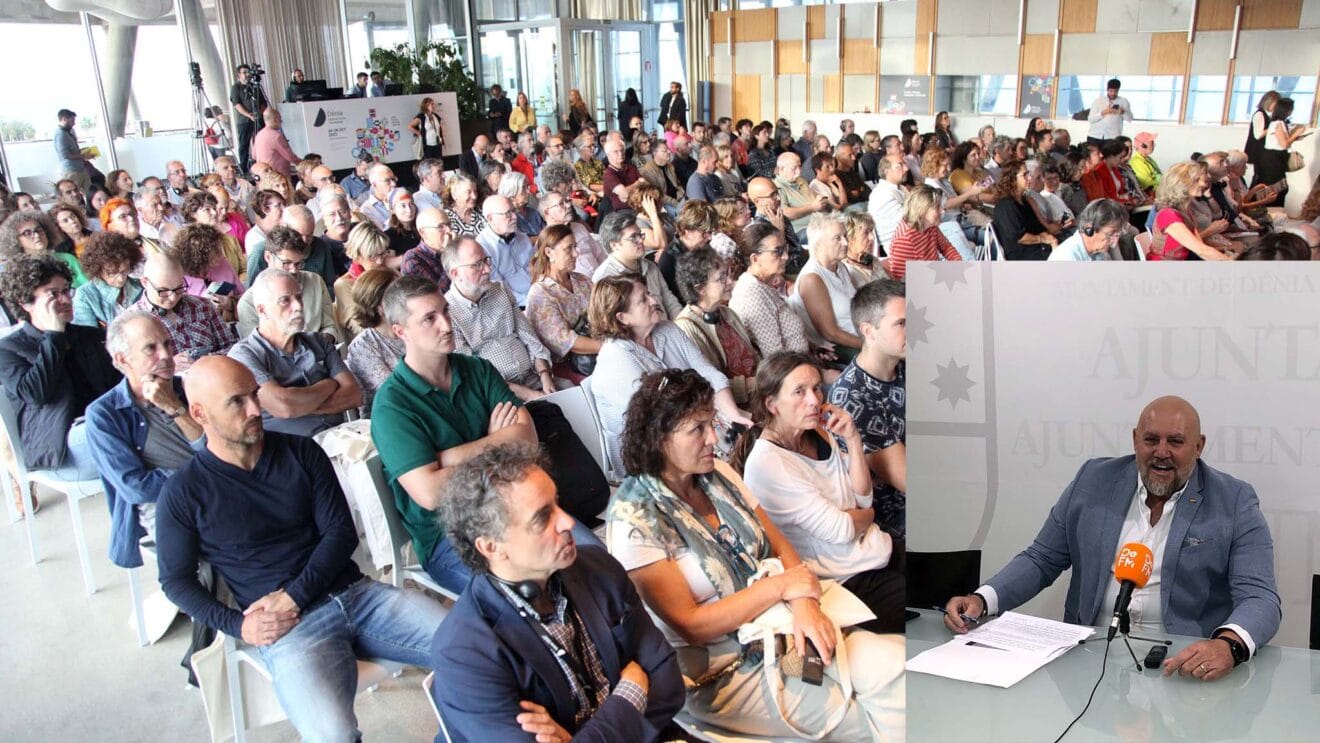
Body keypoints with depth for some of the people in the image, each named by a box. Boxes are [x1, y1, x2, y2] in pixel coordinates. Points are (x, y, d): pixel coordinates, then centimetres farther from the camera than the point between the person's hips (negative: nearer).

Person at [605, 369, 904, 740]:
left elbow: (780, 546, 4)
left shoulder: (720, 475, 3)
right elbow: (689, 625, -17)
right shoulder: (632, 519, -17)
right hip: (722, 672, -6)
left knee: (896, 665, -15)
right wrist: (781, 585, -17)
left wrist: (805, 603, -16)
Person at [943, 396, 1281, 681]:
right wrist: (981, 600, -7)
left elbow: (1260, 597, -7)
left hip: (1181, 666, -1)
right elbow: (1040, 560, 11)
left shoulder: (1235, 502, 1)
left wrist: (1228, 644, -31)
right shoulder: (1094, 480, 7)